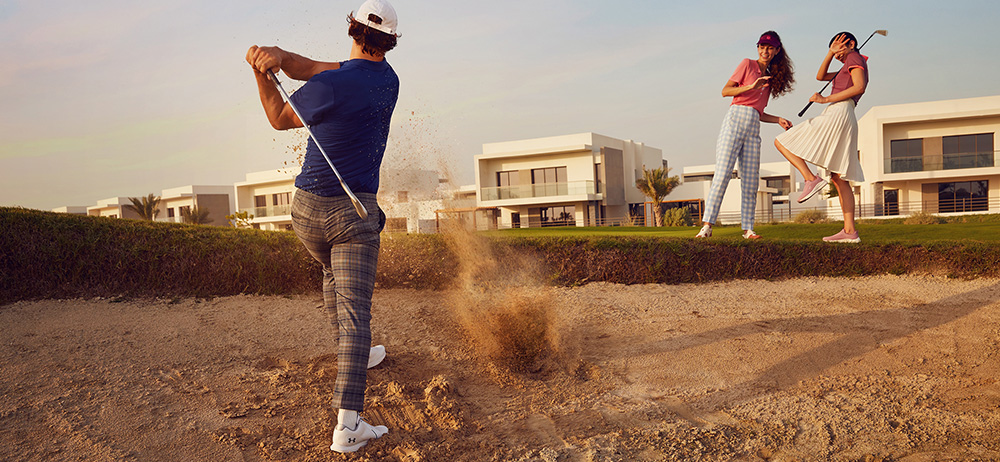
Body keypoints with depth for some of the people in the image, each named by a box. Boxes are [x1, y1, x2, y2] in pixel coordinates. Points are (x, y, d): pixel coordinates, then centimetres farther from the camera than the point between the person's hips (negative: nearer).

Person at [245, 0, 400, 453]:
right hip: (355, 213, 0)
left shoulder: (329, 87, -12)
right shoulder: (388, 80, 2)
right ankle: (347, 423, -16)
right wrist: (280, 55, -15)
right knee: (355, 310, -6)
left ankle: (357, 355, 46)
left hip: (307, 210, 0)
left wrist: (261, 71, 7)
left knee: (333, 273, 29)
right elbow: (316, 69, 1)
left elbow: (280, 119, 4)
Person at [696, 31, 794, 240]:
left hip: (754, 128, 6)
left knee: (751, 180, -1)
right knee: (722, 173, -14)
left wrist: (778, 120, 8)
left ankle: (747, 228, 0)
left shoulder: (770, 78, 24)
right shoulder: (748, 64, 8)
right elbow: (725, 91, -2)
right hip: (736, 118, -6)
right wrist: (751, 87, -13)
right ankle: (707, 224, -18)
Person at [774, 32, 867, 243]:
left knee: (781, 142, -3)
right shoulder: (847, 70, 31)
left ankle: (811, 179, -20)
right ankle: (850, 231, -1)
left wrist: (827, 99, -13)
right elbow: (820, 76, 26)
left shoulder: (855, 58, 5)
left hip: (837, 114, -9)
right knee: (839, 179, 5)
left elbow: (859, 87, -12)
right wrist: (831, 52, 17)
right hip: (847, 123, 10)